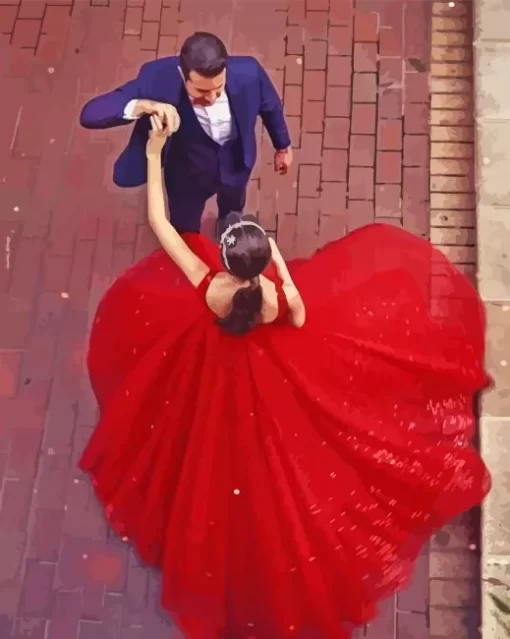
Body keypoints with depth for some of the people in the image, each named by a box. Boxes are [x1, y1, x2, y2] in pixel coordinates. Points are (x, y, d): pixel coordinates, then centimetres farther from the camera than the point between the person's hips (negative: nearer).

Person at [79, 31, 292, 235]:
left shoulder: (247, 73, -35)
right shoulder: (159, 78, -40)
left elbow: (270, 106, -11)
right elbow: (90, 114, -41)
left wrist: (282, 146, 6)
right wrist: (143, 105, -59)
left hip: (235, 161, 2)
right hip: (188, 168, -2)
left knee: (233, 206, 35)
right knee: (185, 231, 25)